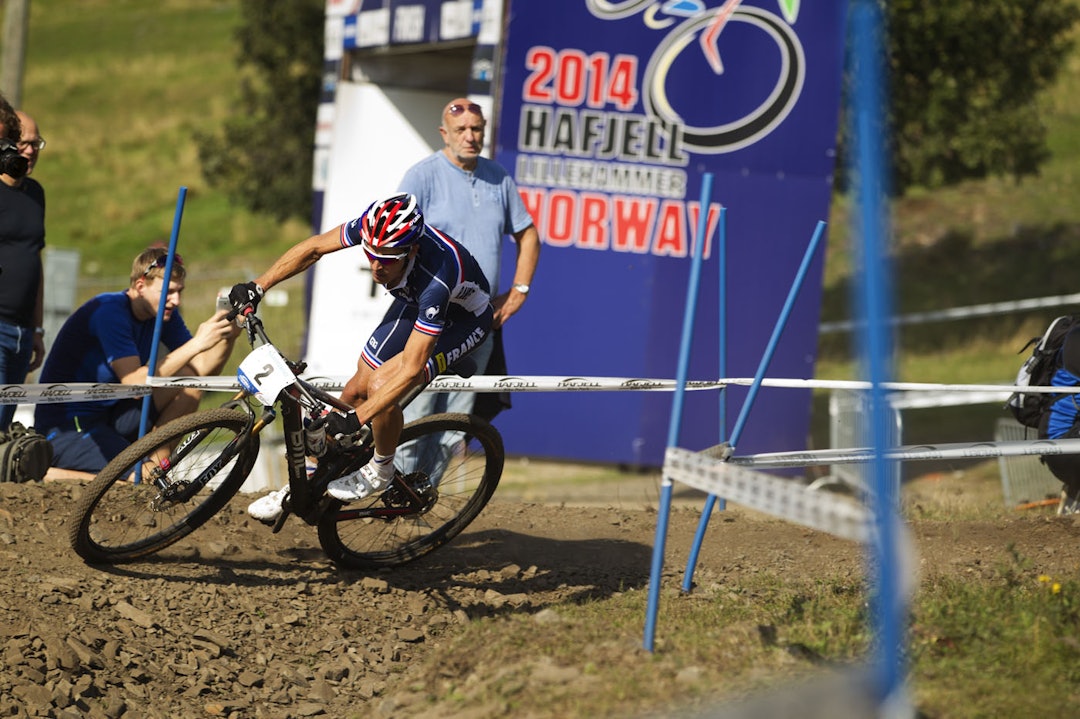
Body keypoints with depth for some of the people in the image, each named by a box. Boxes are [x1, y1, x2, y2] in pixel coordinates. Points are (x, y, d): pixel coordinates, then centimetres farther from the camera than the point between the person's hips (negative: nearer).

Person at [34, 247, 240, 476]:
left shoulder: (164, 312, 2)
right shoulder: (110, 311, -22)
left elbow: (203, 369, -1)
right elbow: (135, 384, -31)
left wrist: (228, 338, -21)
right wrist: (197, 344, -35)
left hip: (110, 417, 8)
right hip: (66, 427, -8)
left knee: (189, 380, -6)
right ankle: (43, 470, -9)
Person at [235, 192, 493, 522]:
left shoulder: (437, 280, -43)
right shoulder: (373, 229, -29)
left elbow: (410, 369, -41)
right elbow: (315, 247, -10)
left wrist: (354, 420, -43)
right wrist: (256, 287, -15)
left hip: (462, 319, -6)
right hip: (413, 303, 6)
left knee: (381, 384, -27)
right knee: (356, 389, 1)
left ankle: (380, 471, -1)